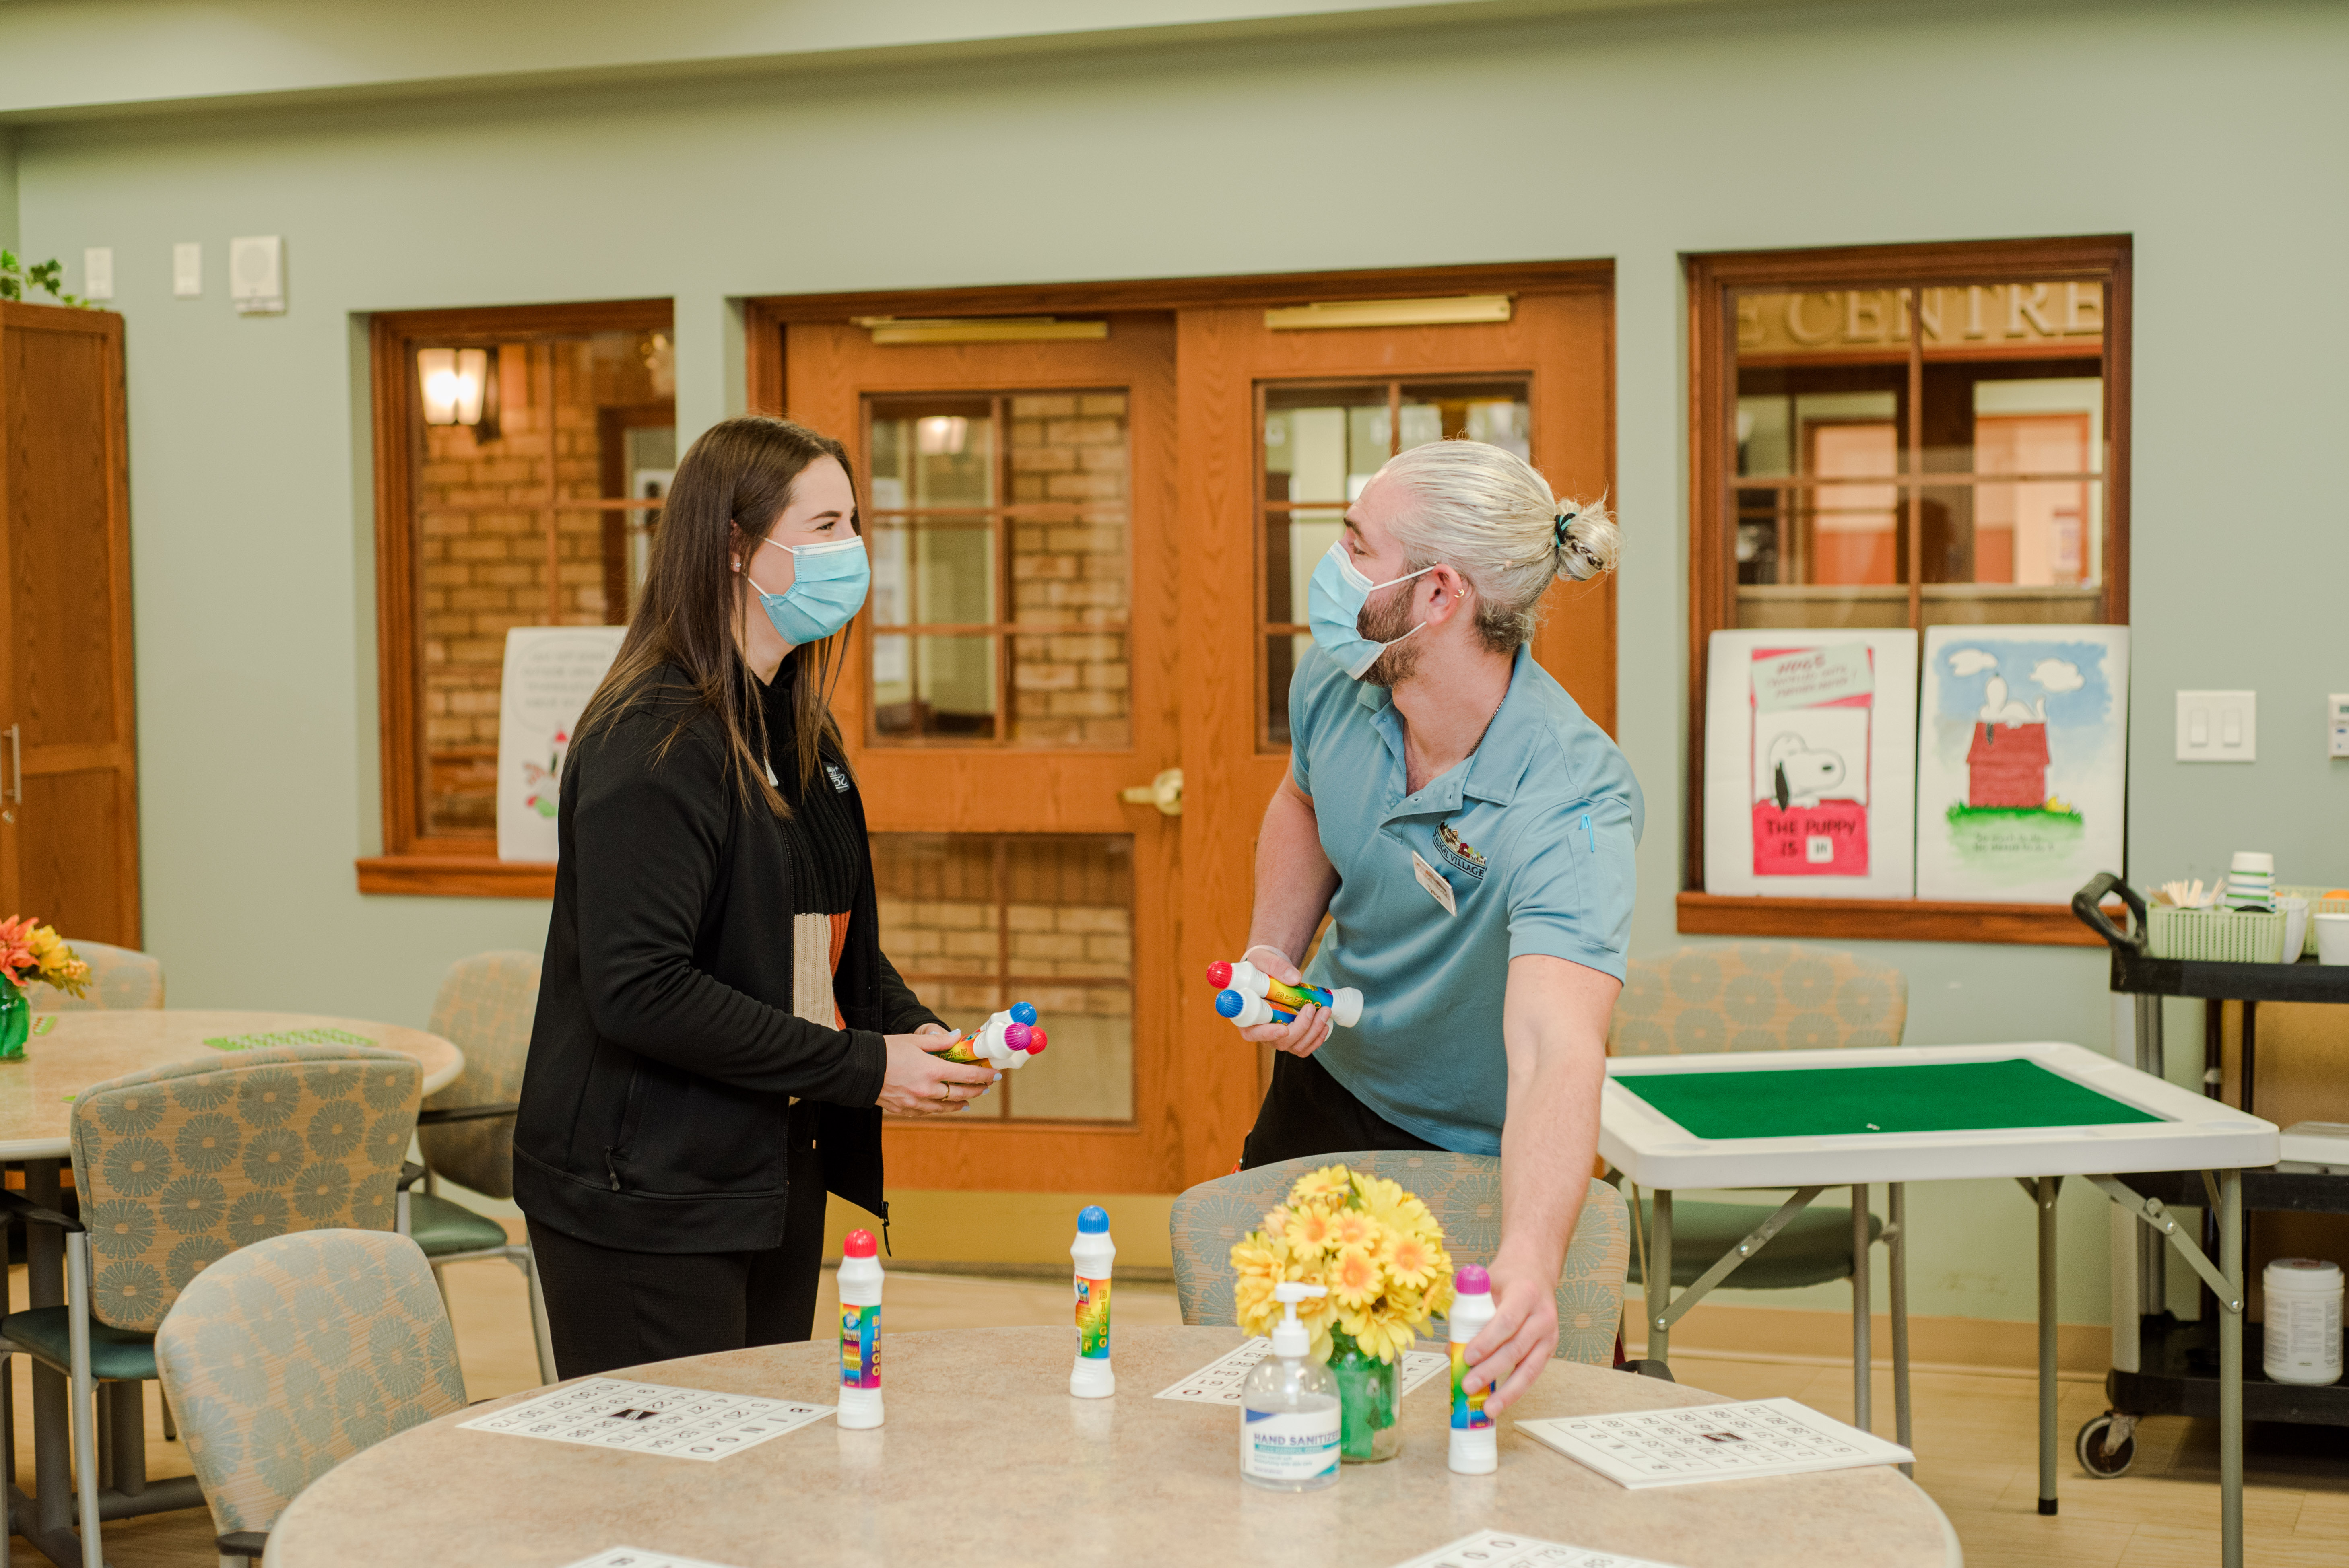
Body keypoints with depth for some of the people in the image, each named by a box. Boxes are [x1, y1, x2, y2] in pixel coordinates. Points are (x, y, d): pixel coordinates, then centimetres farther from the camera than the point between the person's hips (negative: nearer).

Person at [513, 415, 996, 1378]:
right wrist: (860, 1068, -21)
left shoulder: (797, 728, 11)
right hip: (644, 1200, -9)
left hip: (777, 1176, 9)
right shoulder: (652, 741, -18)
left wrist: (911, 1028, 1)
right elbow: (638, 991, -25)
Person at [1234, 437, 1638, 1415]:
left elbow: (1555, 1050, -50)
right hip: (1323, 1090, 5)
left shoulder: (1572, 800, -36)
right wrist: (1271, 951, -9)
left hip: (1471, 1157, -5)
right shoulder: (1336, 681, -17)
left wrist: (1531, 1262, -66)